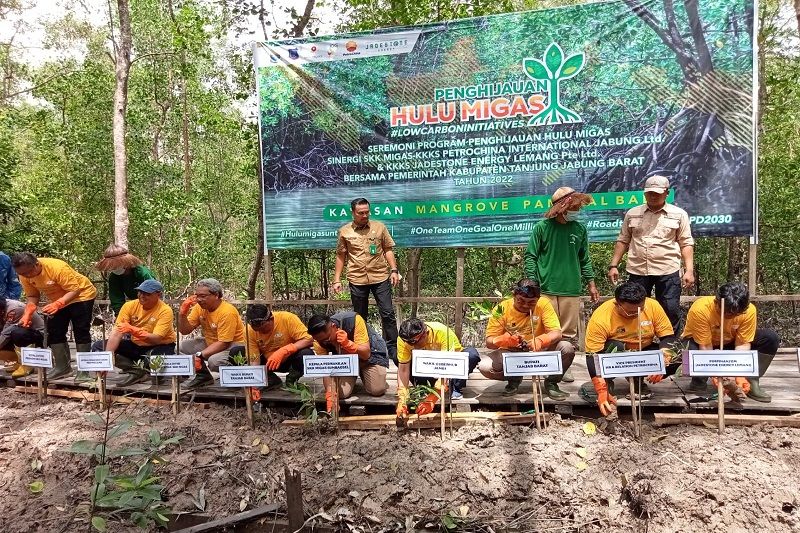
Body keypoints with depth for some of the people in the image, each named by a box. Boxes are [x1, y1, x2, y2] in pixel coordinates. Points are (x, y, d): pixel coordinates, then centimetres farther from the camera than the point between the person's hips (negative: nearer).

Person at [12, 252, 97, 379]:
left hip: (81, 295, -7)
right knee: (54, 332, 5)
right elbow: (32, 296, -7)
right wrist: (28, 314, -24)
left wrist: (57, 304, -47)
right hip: (58, 301, 7)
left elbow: (74, 290, -34)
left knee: (80, 331, -9)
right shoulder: (25, 275, -14)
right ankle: (62, 366, 17)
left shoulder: (57, 268, -34)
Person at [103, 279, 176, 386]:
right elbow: (116, 333, -15)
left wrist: (134, 330, -43)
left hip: (160, 345, -4)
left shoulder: (165, 311, -21)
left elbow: (156, 339, -28)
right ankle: (135, 371, -11)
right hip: (135, 346, 5)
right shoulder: (130, 306, -10)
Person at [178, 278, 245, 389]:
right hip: (211, 343, 8)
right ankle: (203, 376, 9)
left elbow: (223, 343, -26)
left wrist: (199, 355, -32)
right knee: (183, 346, -5)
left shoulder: (227, 312, -26)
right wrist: (182, 313, -16)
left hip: (233, 344, -8)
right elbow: (185, 331, 1)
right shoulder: (200, 307, -3)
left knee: (214, 361, -34)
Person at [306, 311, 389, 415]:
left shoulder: (353, 320, -34)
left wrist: (348, 344, -47)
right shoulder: (319, 338, -23)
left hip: (371, 351, -2)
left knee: (377, 390, -16)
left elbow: (366, 355, -31)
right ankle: (352, 380, 18)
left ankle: (361, 374, 17)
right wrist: (330, 393, -35)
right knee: (341, 393, -17)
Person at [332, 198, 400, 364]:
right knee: (360, 317, 12)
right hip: (357, 280, 1)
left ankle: (392, 348, 9)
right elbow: (340, 256, 7)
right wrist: (337, 279, 4)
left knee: (388, 314, -1)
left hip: (380, 277, 0)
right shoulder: (345, 231, 3)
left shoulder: (379, 227, 3)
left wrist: (394, 270, -3)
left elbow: (388, 249, 6)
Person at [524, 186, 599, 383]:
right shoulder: (542, 227, -2)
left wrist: (591, 284, 13)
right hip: (546, 289, -3)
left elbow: (585, 259, 16)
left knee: (569, 334, 5)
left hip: (572, 289, 3)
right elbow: (530, 256, 0)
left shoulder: (580, 229, 9)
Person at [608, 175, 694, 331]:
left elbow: (686, 244, 3)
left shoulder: (678, 214, 5)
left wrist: (689, 270, -6)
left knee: (671, 311, -2)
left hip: (668, 271, -2)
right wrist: (614, 265, 5)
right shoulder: (632, 214, 10)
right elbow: (623, 241, 12)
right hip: (637, 270, 2)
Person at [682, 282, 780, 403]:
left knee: (771, 338, -19)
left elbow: (742, 344, -21)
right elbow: (706, 347, -32)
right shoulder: (700, 309, -36)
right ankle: (698, 384, -7)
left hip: (730, 341, 4)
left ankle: (751, 382, -6)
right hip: (701, 341, -3)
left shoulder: (749, 310, -25)